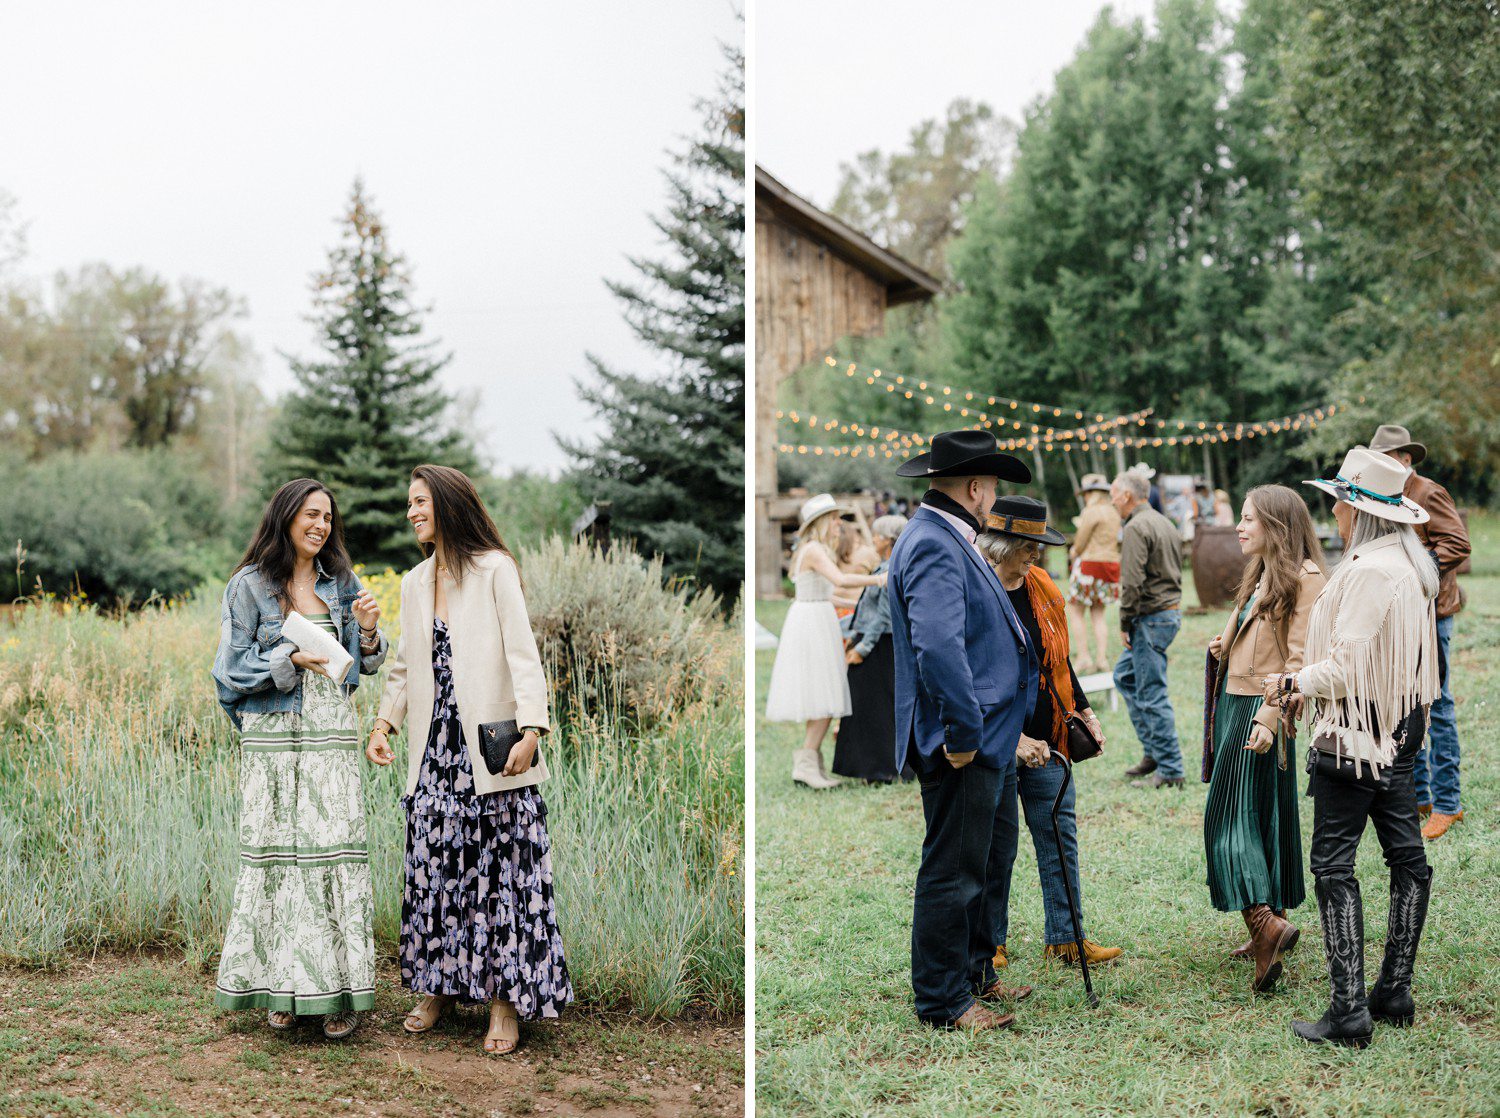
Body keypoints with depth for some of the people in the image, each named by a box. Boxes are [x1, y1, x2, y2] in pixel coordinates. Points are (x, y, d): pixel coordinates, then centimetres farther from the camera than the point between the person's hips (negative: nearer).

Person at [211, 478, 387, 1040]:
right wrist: (289, 659, -15)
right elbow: (232, 667, -1)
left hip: (331, 734, 3)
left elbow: (359, 666, 16)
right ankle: (281, 984, 10)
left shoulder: (342, 583, 12)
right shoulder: (250, 586, 1)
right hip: (273, 736, -2)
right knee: (277, 853, -1)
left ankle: (339, 990, 3)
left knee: (336, 852, -2)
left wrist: (369, 632, -5)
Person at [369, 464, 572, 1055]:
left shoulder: (495, 570, -4)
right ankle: (436, 988, 18)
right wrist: (384, 723, 10)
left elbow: (522, 652, -11)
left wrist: (531, 729, -21)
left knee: (500, 870, -3)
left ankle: (504, 1002, 3)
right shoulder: (414, 582, 17)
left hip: (490, 750, -6)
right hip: (435, 748, 6)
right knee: (433, 868, 6)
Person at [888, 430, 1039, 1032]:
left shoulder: (950, 539, 15)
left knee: (991, 863, 20)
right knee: (953, 873, -1)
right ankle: (943, 1002, 9)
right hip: (964, 747, -11)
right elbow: (938, 646, -31)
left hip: (988, 738, 11)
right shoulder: (932, 545, -19)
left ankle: (977, 976, 33)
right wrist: (963, 731, -26)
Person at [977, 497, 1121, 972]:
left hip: (1046, 740, 6)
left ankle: (1064, 937, 16)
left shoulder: (1042, 588, 9)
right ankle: (991, 942, 18)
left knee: (1060, 835, 7)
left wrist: (1084, 711, 13)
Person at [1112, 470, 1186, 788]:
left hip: (1151, 618, -10)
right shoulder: (1165, 524, 15)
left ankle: (1170, 771, -3)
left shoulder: (1136, 528, -15)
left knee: (1152, 694, -6)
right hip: (1171, 610, 10)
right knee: (1124, 675, 20)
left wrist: (1125, 624, -13)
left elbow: (1132, 582, -22)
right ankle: (1154, 751, 21)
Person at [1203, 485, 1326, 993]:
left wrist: (1269, 718, -25)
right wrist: (1224, 648, 5)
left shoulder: (1305, 578, -11)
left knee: (1229, 820, -13)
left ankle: (1265, 922, -19)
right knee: (1264, 819, 12)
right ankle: (1270, 927, 17)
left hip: (1262, 710, -9)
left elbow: (1299, 659, -18)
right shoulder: (1260, 576, 17)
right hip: (1234, 703, 9)